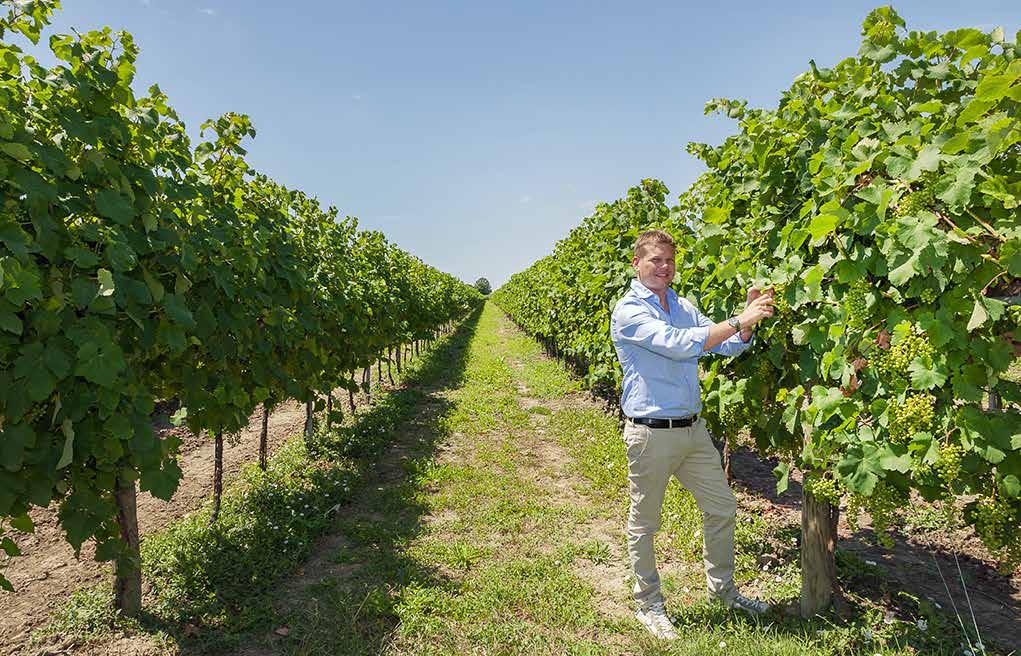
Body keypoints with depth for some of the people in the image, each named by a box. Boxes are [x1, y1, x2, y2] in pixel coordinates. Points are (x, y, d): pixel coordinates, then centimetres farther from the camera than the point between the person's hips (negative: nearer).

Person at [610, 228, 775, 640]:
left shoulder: (683, 307, 9)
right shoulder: (629, 311, -13)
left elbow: (728, 347, 10)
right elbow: (678, 344, -26)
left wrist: (750, 318, -9)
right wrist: (738, 321, -25)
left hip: (693, 429, 7)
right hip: (651, 433, -7)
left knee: (722, 509, 17)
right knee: (644, 524, 9)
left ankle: (723, 589, 39)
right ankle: (649, 605, 28)